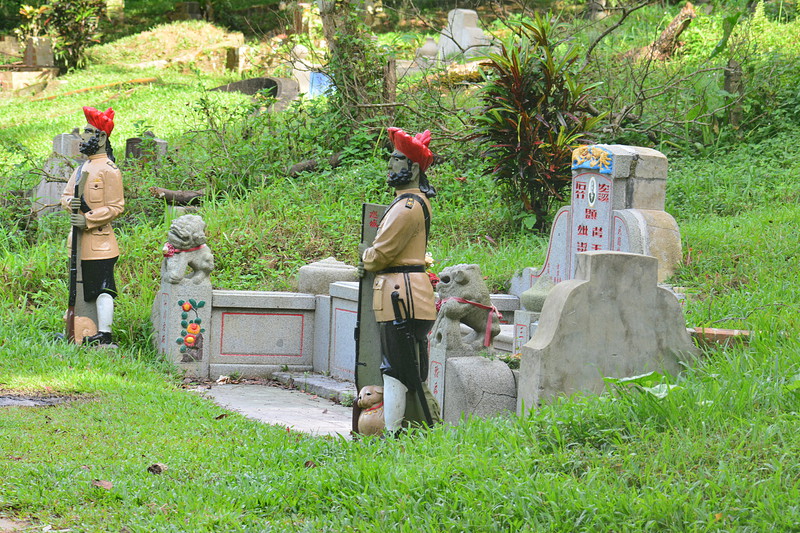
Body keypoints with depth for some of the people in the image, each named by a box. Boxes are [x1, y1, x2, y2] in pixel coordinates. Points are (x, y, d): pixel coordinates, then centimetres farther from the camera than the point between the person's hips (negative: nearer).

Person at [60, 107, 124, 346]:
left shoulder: (108, 170, -10)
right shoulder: (82, 168, 18)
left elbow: (116, 207, -13)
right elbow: (66, 194, 17)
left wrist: (88, 220, -19)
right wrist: (70, 202, -7)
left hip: (99, 241, -9)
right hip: (81, 243, 9)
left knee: (102, 289, -11)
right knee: (82, 288, 14)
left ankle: (104, 334, -13)